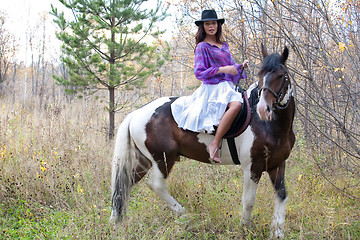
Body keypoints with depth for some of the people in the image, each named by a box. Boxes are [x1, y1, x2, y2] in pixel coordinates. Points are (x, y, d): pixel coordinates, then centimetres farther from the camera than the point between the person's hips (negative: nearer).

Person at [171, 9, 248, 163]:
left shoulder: (223, 45, 19)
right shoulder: (202, 47, -2)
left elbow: (231, 66, 25)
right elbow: (199, 72, -9)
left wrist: (240, 66, 2)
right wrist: (223, 69, -16)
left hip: (228, 86, 9)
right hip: (212, 88, -9)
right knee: (236, 105, -35)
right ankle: (215, 145, -34)